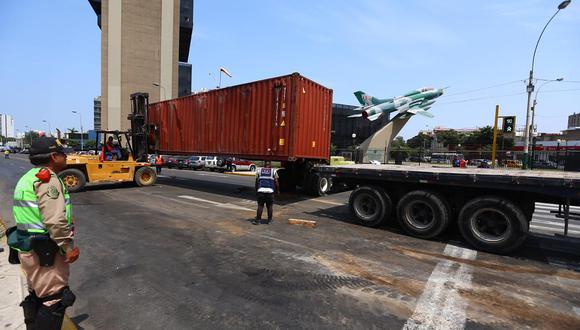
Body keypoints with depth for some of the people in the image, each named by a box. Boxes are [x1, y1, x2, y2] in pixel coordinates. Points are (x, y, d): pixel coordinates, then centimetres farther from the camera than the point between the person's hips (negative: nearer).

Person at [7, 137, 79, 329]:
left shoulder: (28, 177, 13)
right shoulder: (47, 178, -19)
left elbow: (29, 215, 17)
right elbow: (55, 221, -27)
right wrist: (68, 248, -18)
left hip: (29, 248, 11)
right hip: (45, 251, -10)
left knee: (37, 295, 24)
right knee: (54, 299, 1)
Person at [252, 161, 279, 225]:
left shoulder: (259, 171, 13)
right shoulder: (273, 171, 8)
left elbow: (256, 182, 13)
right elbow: (276, 182, 4)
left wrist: (256, 190, 23)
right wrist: (277, 190, 14)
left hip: (261, 190, 1)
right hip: (270, 191, -1)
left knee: (260, 205, 5)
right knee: (270, 206, 9)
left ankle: (258, 220, 3)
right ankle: (269, 220, 14)